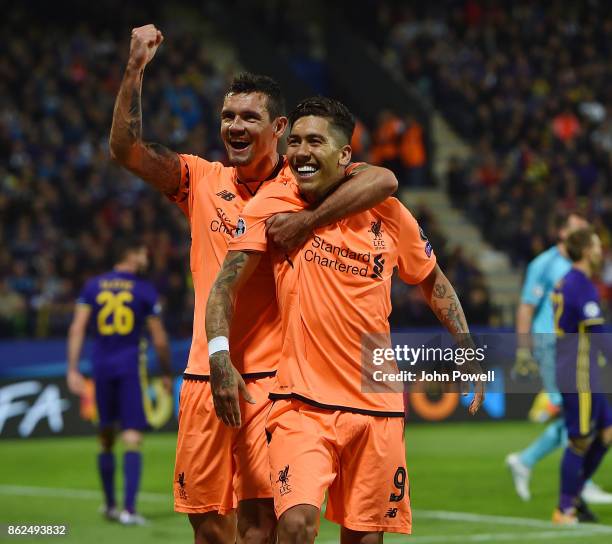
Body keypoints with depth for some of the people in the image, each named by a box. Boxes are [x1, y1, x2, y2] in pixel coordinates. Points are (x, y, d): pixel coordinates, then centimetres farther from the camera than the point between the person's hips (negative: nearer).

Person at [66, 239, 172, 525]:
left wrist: (73, 370, -2)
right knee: (132, 440, -4)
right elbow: (159, 339, 1)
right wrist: (167, 373, 13)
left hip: (101, 366, 4)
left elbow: (77, 329, -1)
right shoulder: (144, 290, -1)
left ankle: (109, 505, 25)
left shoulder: (93, 286, 7)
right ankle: (128, 509, -14)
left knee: (106, 437, 15)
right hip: (130, 366, -4)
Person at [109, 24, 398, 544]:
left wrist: (309, 220, -23)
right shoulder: (202, 180, 11)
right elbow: (126, 148, 0)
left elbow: (384, 179, -16)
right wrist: (136, 67, -9)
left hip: (271, 377, -4)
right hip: (204, 377, 4)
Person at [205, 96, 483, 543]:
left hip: (376, 404, 3)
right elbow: (226, 284, -5)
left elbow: (433, 281, 18)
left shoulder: (388, 213, 2)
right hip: (301, 402, -2)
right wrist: (221, 358, -20)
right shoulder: (274, 205, -3)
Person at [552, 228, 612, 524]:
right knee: (580, 441, -2)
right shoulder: (582, 286, -16)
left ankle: (573, 497, 17)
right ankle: (564, 510, 6)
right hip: (580, 375, -10)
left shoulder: (565, 283, 14)